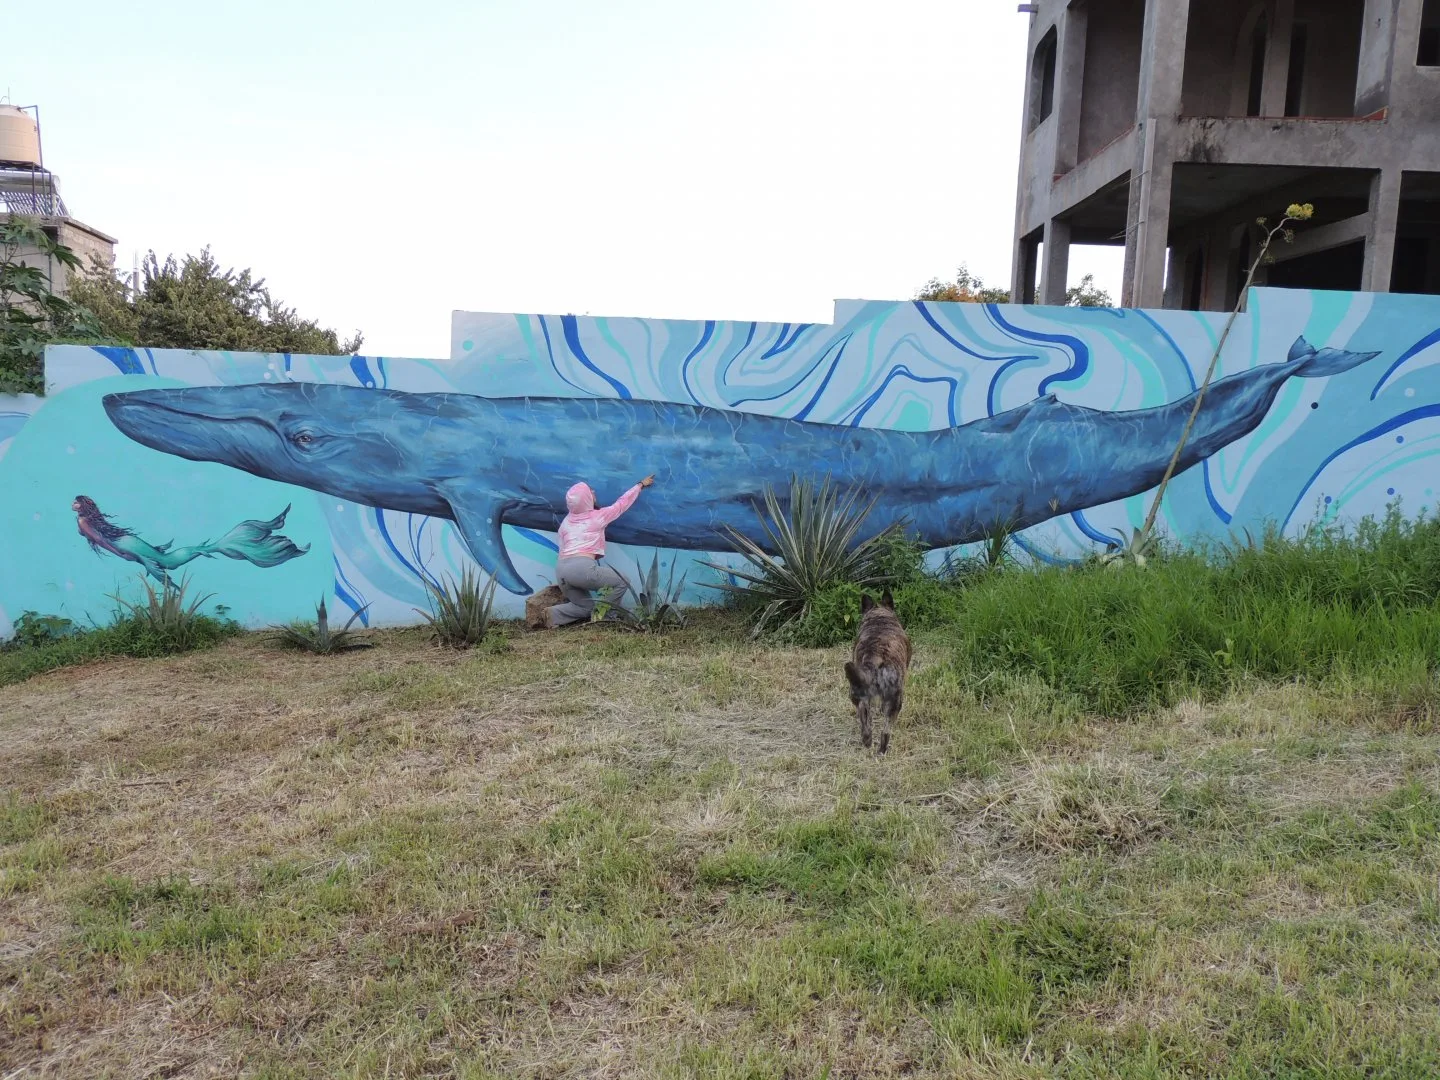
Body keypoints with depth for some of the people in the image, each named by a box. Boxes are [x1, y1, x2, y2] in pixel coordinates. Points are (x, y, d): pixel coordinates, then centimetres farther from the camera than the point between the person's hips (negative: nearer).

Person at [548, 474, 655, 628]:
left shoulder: (566, 521, 22)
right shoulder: (598, 516, 8)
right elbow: (622, 503, 19)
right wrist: (641, 484, 34)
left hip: (560, 569, 7)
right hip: (582, 567, -7)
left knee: (585, 606, 21)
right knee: (621, 583, 11)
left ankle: (555, 614, 0)